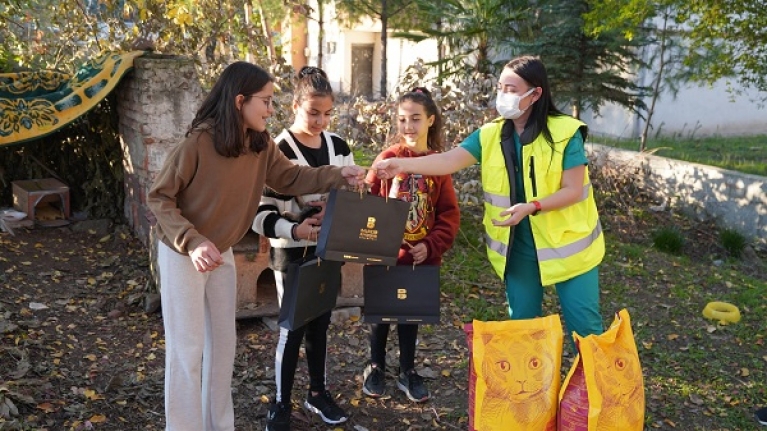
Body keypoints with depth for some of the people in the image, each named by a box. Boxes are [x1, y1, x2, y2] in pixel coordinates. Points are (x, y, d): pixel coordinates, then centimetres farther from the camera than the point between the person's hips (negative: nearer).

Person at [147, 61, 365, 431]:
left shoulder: (261, 145, -7)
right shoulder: (198, 143, -25)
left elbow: (289, 178, 0)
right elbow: (158, 197, -21)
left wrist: (337, 176, -13)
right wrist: (193, 242, -33)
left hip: (222, 253, 7)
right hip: (183, 253, -7)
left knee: (223, 342, 15)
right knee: (188, 348, 1)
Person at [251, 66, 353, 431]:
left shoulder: (338, 146, 3)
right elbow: (260, 213, -20)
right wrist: (294, 229, -36)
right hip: (292, 254, -5)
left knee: (320, 324, 17)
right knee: (293, 328, 4)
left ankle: (318, 392, 34)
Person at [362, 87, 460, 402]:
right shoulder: (387, 158, -8)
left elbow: (450, 213, -1)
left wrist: (430, 245, -11)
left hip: (421, 257, 2)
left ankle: (407, 372, 34)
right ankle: (376, 367, 34)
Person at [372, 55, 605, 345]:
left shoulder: (565, 132, -14)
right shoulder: (490, 135, -3)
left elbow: (574, 190, -15)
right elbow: (449, 160, -15)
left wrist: (530, 207, -30)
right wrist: (402, 164, -30)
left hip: (566, 245, -3)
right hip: (517, 248, 4)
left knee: (584, 325, 7)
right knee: (521, 325, 16)